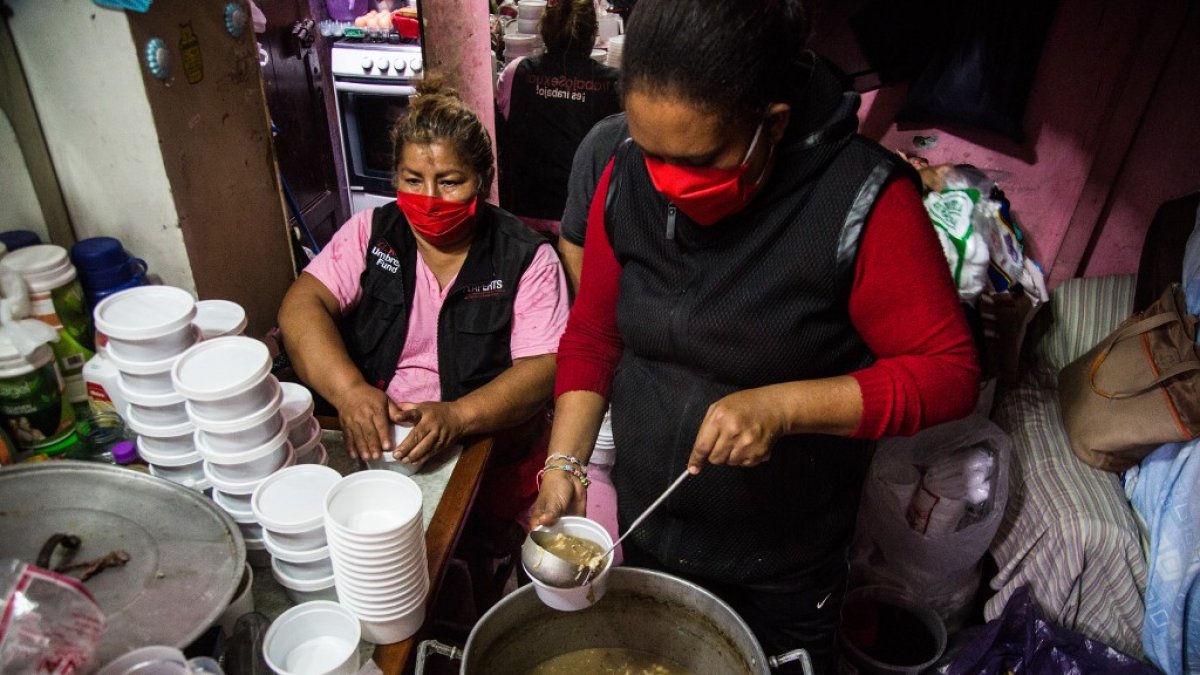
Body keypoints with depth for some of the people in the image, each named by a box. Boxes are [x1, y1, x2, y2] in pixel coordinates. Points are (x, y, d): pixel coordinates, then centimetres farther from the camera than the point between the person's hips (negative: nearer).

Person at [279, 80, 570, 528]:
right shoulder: (371, 233, 7)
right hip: (367, 448, 3)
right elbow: (303, 305, -3)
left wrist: (456, 415, -27)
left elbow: (542, 369, -11)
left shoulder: (526, 258, -3)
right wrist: (349, 389, -21)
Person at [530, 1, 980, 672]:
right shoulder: (626, 177, -10)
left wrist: (783, 405, -31)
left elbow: (949, 371, -18)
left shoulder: (861, 201, -24)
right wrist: (564, 464, -11)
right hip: (646, 533, 4)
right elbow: (592, 335, -2)